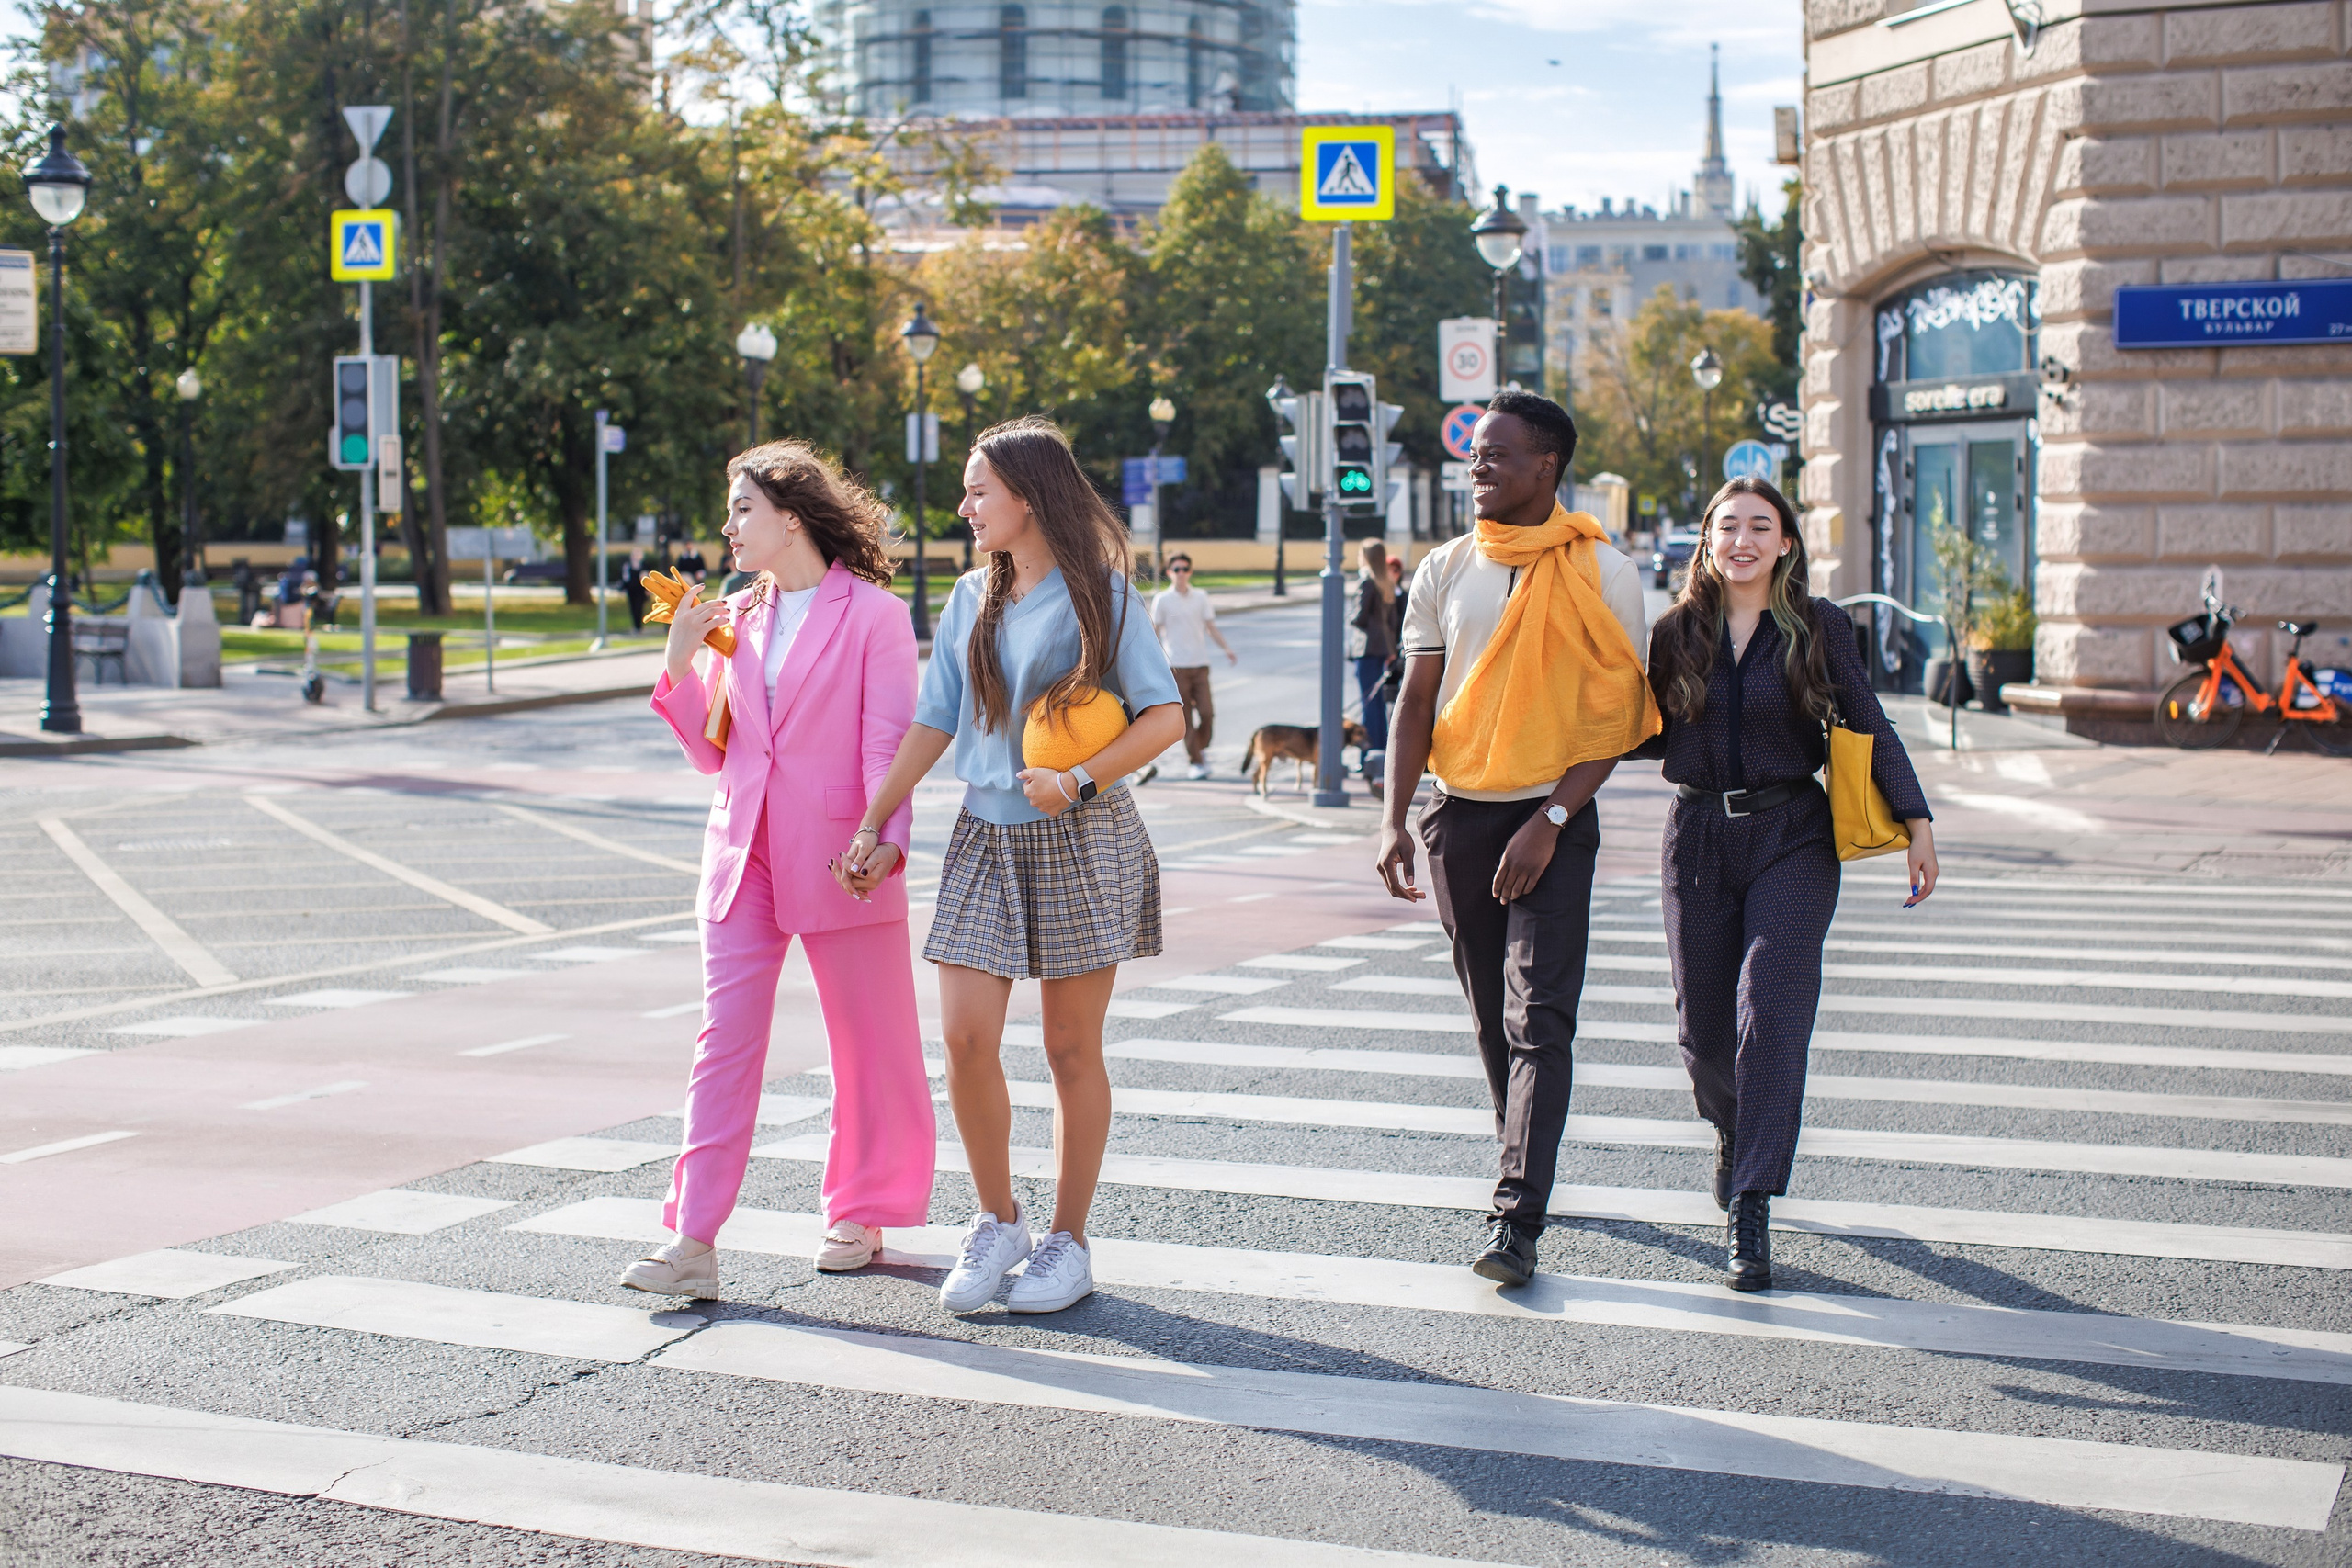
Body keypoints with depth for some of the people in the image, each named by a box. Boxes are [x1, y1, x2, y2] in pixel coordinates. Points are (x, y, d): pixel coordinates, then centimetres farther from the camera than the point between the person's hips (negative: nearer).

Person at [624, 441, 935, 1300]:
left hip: (837, 860, -4)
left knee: (871, 1046, 7)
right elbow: (711, 752, 14)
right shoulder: (736, 618, 12)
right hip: (742, 853, 5)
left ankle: (860, 1216, 24)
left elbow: (888, 743, -9)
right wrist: (680, 664, 2)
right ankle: (694, 1243, -7)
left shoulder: (873, 615, -4)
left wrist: (885, 840, -21)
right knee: (724, 1038, -3)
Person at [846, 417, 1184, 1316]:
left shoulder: (1099, 594, -4)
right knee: (966, 1037, -5)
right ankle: (998, 1221, 14)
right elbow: (934, 722, 13)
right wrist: (872, 824, 8)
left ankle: (1067, 1242, 14)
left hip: (1081, 839, -4)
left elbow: (1166, 716, -8)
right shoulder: (970, 600, 11)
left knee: (1072, 1048, 2)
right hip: (986, 836, 4)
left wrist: (1081, 781, -19)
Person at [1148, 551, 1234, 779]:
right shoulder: (1162, 600, 2)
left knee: (1207, 712, -6)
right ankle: (1196, 762, 2)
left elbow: (1211, 627, 12)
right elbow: (1154, 632, 4)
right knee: (1185, 717, -3)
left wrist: (1227, 648, -1)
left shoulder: (1200, 598, 10)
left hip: (1199, 664, 2)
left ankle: (1200, 748, 20)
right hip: (1176, 666, -2)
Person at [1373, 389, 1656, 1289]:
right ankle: (1524, 1169, 30)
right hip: (1460, 812, 4)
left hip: (1554, 817, -4)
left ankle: (1516, 1221, -17)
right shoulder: (1445, 571, 7)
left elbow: (1616, 714, -7)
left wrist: (1549, 822, -15)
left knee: (1539, 1017, -12)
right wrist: (1393, 819, -5)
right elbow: (1417, 701, 6)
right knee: (1491, 1014, 12)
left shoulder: (1601, 574, -4)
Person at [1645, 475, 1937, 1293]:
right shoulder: (1676, 632, 5)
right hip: (1699, 838, 2)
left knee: (1771, 1015, -15)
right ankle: (1735, 1135, 41)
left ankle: (1749, 1212, -14)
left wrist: (1916, 821, -4)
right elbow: (1648, 736, 11)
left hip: (1792, 840, -2)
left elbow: (1869, 728, 3)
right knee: (1704, 1028, 7)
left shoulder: (1819, 627, 1)